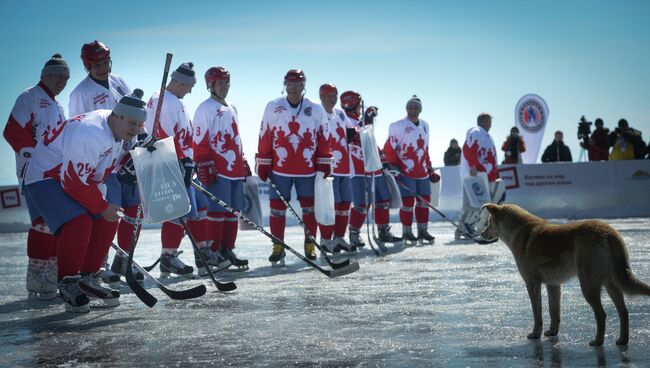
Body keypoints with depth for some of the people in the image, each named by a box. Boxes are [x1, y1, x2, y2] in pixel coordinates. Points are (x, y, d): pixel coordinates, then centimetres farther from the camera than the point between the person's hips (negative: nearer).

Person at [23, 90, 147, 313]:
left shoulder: (117, 129, -2)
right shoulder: (90, 133, -32)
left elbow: (113, 159, 16)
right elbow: (74, 182, -31)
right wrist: (103, 207, -21)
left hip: (81, 179, 10)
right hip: (46, 177, -10)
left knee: (107, 222, 1)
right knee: (79, 222, -28)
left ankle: (87, 279, 12)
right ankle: (67, 283, -11)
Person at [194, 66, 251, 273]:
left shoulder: (232, 109, 22)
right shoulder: (206, 108, -4)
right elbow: (200, 142, -10)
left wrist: (244, 165, 22)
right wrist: (205, 168, -16)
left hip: (235, 170, 8)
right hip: (217, 171, -8)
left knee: (233, 211, 8)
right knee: (218, 210, -10)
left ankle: (227, 250, 15)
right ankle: (211, 252, -4)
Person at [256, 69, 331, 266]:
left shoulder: (316, 109, 5)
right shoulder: (273, 107, 2)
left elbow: (323, 139, 8)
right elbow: (264, 137, 3)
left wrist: (324, 164, 5)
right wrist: (263, 164, 0)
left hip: (308, 169, 1)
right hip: (280, 169, -1)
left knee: (309, 208, 6)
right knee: (277, 208, 1)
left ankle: (310, 247, 18)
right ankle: (278, 248, 11)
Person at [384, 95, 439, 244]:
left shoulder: (425, 126, 15)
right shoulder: (398, 126, -6)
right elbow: (389, 148, -7)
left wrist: (430, 169, 21)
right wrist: (393, 167, -13)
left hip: (422, 172, 6)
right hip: (405, 172, -6)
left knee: (424, 200, 7)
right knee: (408, 202, -5)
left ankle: (422, 230, 18)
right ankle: (406, 232, 6)